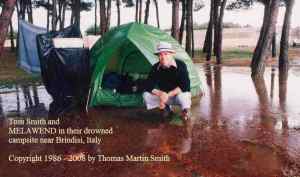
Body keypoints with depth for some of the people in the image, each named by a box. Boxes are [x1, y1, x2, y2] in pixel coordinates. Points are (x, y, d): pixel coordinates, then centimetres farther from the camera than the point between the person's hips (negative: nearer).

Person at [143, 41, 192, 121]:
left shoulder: (180, 65, -21)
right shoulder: (155, 68, -13)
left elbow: (184, 86, -26)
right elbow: (149, 87, -13)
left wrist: (168, 95, -32)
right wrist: (160, 94, -32)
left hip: (179, 95, -3)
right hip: (164, 96, 3)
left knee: (182, 96, -39)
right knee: (146, 95, -20)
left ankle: (185, 110, -1)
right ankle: (166, 108, 5)